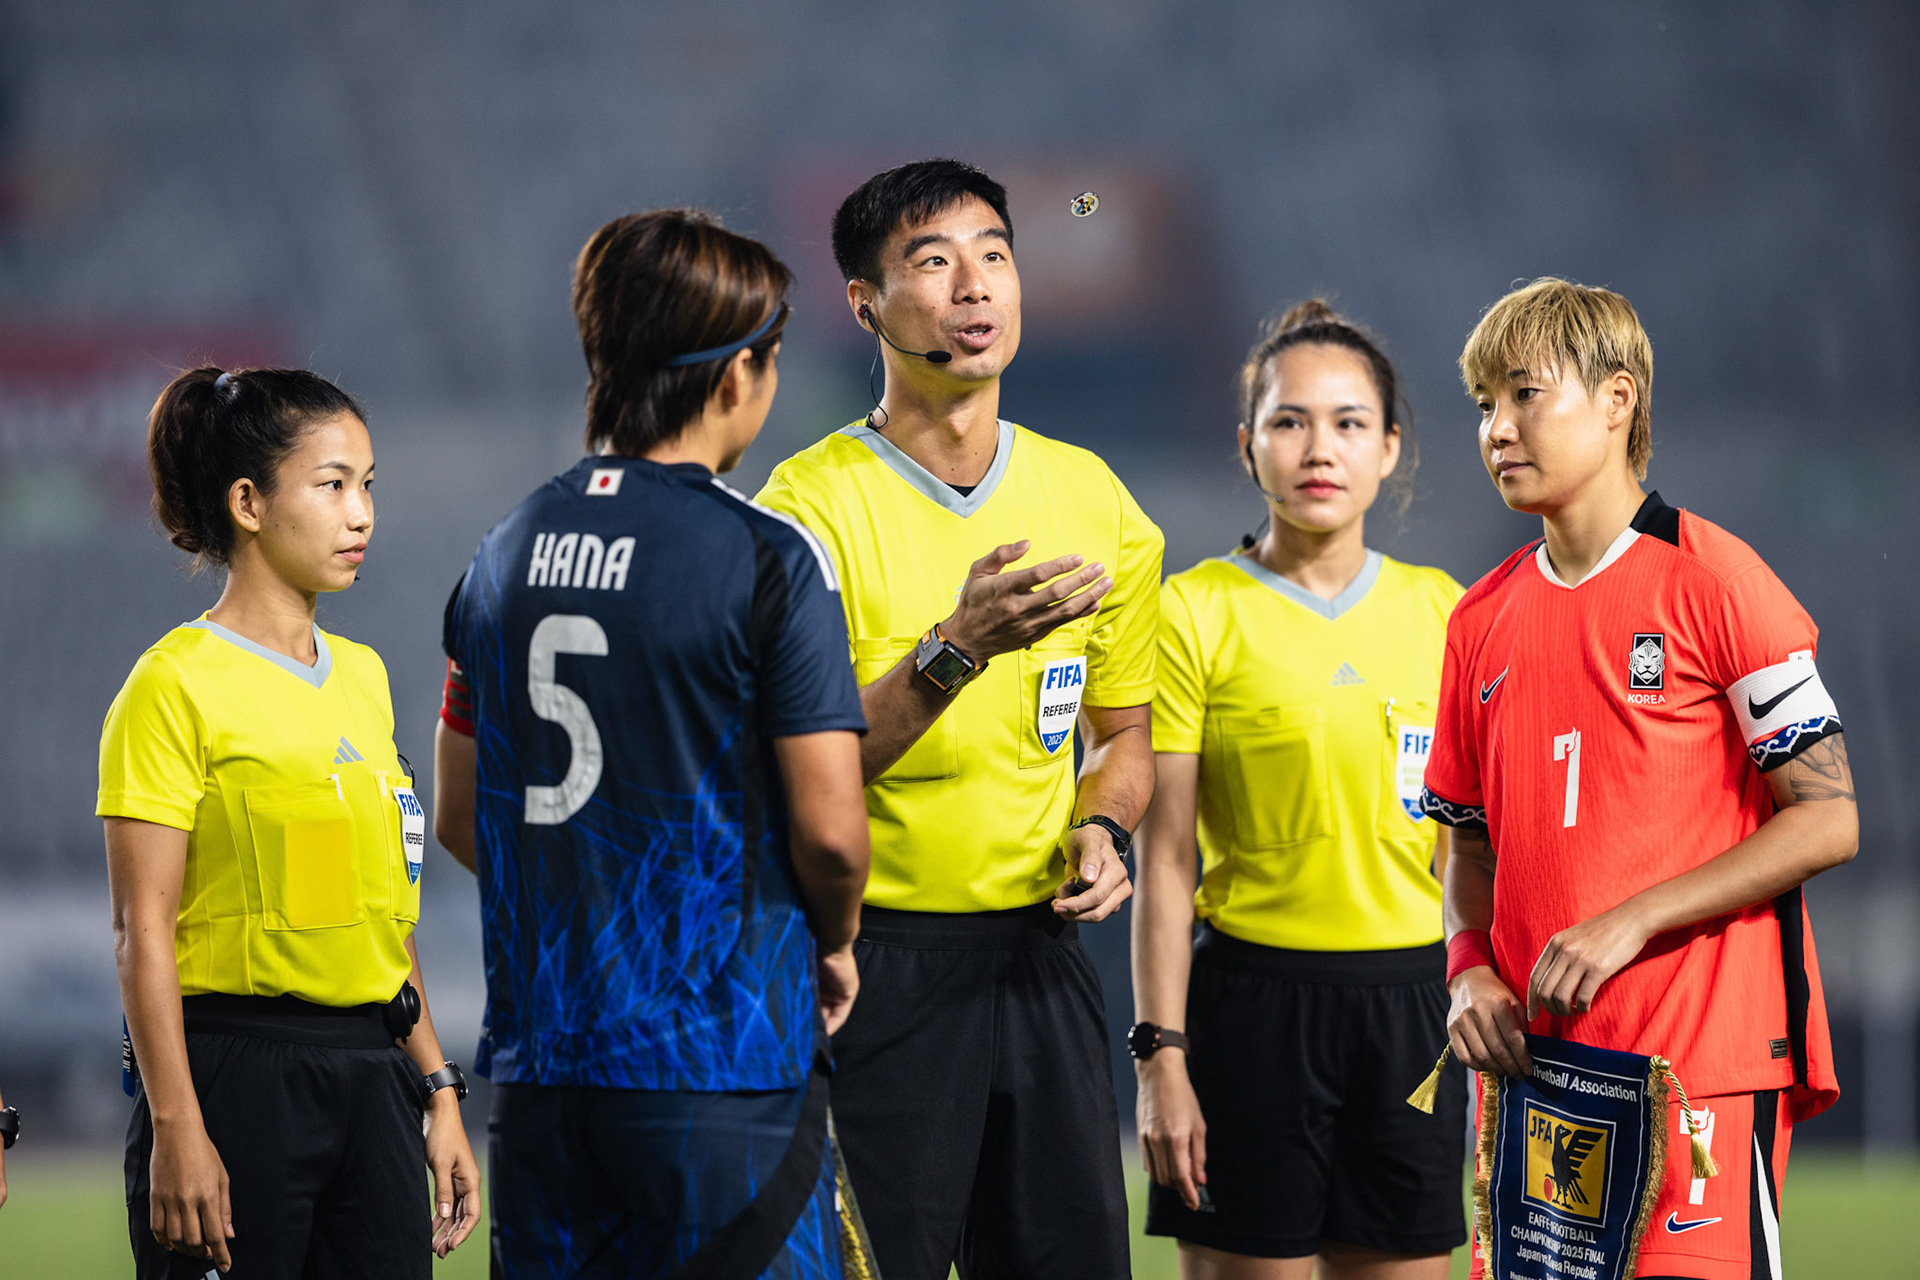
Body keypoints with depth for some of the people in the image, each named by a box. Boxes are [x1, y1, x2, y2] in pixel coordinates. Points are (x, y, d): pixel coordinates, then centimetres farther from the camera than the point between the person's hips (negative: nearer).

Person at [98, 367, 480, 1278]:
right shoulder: (179, 684, -7)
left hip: (370, 1076, 7)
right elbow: (144, 932, -10)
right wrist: (175, 1127, -16)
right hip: (235, 1074, -7)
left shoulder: (361, 676, 15)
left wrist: (437, 1090, 14)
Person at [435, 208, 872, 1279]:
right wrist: (836, 945, 6)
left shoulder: (506, 552, 9)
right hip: (723, 1067, -6)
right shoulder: (769, 559, -11)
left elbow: (461, 817, 15)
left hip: (539, 1061, 6)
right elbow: (828, 828, -13)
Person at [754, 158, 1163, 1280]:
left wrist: (1102, 829, 0)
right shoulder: (812, 505, -9)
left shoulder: (1092, 499, 7)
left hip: (1039, 953, 5)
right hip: (875, 964, -5)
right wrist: (954, 650, -26)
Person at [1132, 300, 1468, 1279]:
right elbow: (1164, 858, -3)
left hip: (1411, 1002, 3)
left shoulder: (1440, 610, 10)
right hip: (1255, 997, -3)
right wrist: (1160, 1056, -8)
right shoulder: (1197, 611, -2)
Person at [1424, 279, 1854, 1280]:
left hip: (1702, 1057, -6)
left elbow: (1829, 821, -8)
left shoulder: (1711, 579, -5)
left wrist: (1632, 922, -15)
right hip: (1533, 1057, 6)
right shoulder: (1484, 619, 13)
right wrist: (1472, 972, 0)